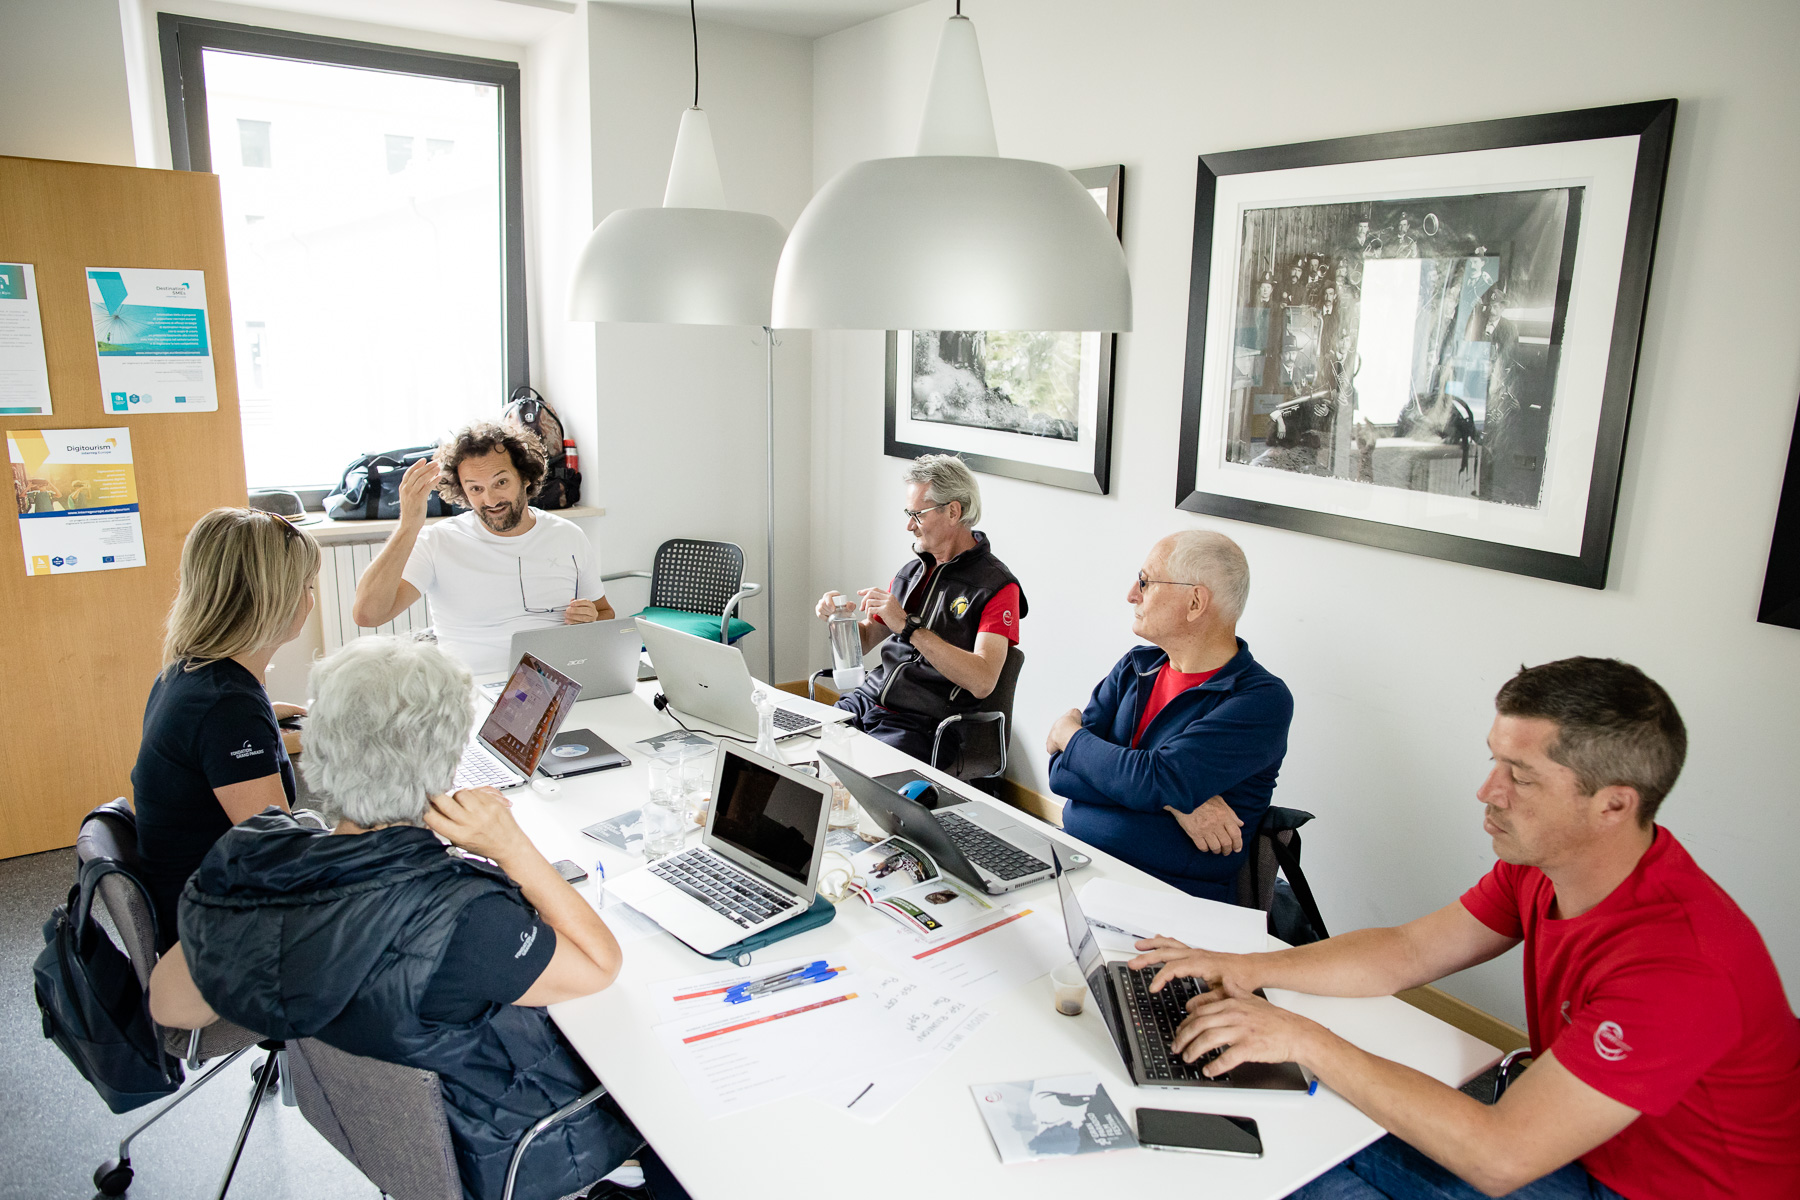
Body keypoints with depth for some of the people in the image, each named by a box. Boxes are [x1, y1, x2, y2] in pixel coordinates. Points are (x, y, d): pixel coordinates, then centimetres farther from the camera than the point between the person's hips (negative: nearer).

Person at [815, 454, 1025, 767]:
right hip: (866, 704, 7)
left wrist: (908, 626, -22)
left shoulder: (997, 586, -8)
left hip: (920, 726, -6)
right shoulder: (911, 573, 15)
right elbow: (863, 642, 24)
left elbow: (982, 682, -20)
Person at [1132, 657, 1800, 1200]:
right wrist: (1252, 970, -11)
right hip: (1568, 1138, 7)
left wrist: (1304, 1040, -31)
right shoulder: (1541, 864, -9)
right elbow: (1408, 953, 2)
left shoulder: (1680, 965, -34)